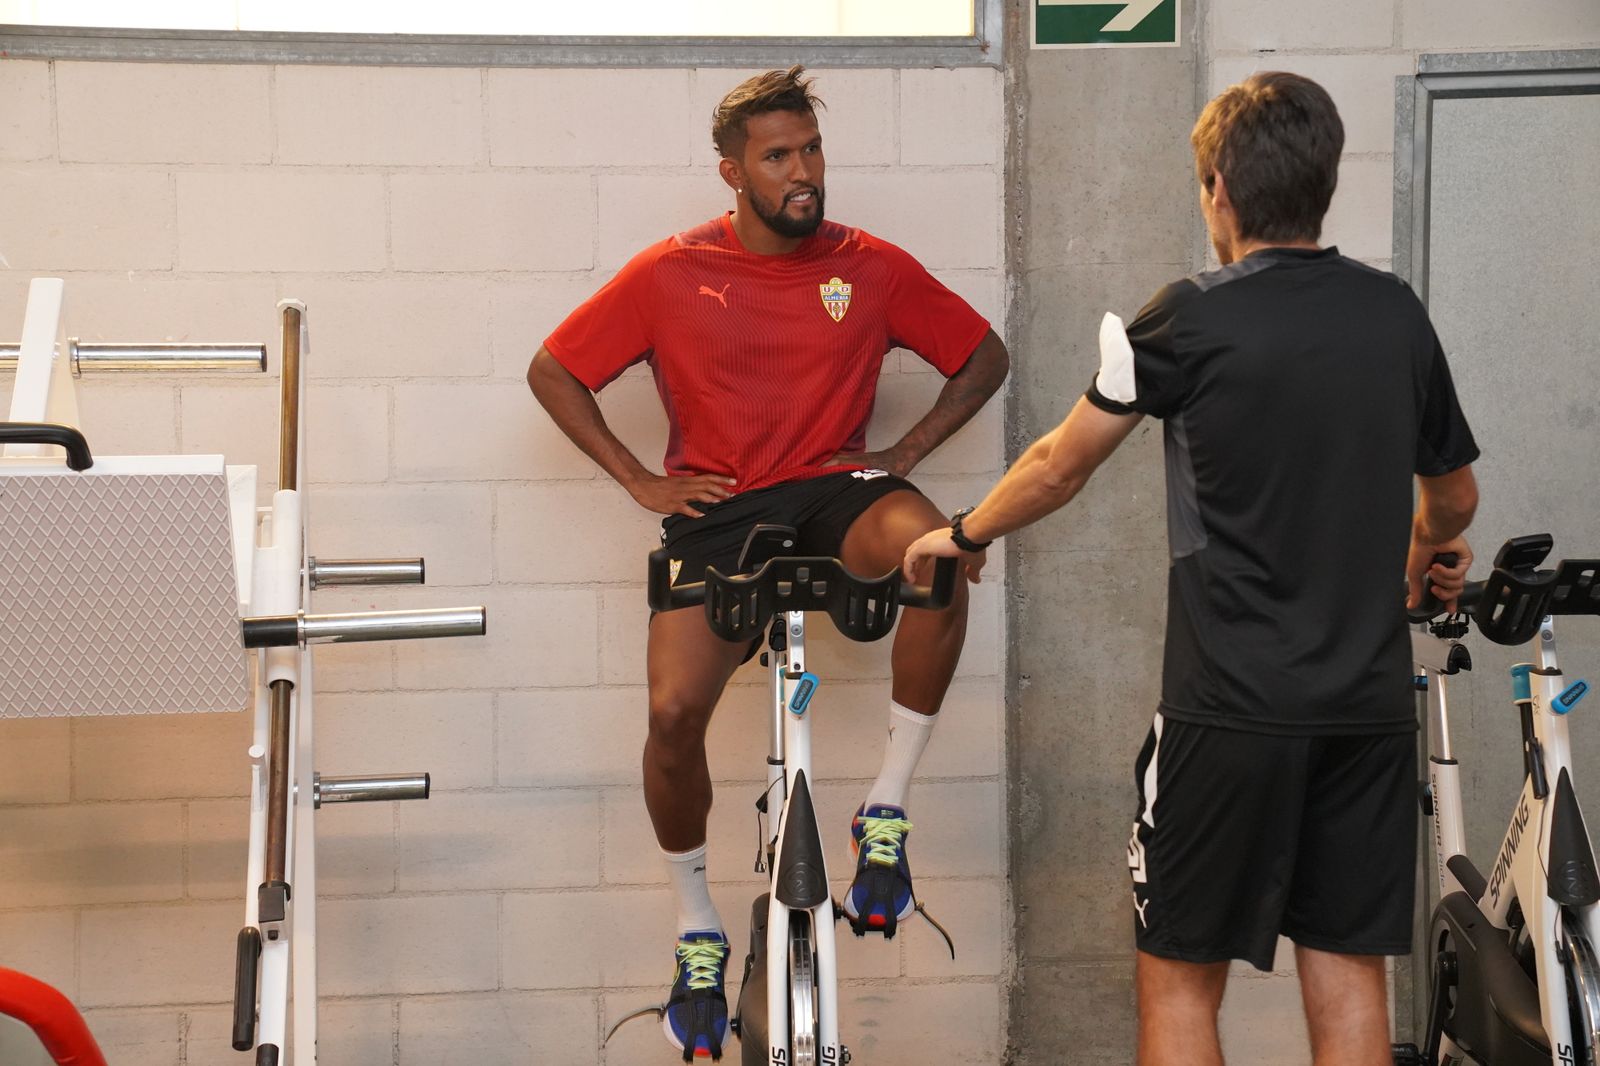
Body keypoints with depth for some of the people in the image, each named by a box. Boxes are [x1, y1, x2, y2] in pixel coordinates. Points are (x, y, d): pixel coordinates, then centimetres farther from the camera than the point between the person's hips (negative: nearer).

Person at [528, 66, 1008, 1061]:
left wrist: (904, 452, 2)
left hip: (834, 494, 0)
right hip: (718, 511, 0)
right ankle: (698, 930, 7)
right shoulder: (672, 273, 0)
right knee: (675, 711, -20)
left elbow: (984, 356, 13)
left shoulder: (872, 267, 2)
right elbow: (553, 372, 7)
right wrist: (641, 481, 1)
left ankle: (887, 812, -19)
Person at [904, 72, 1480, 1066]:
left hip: (1233, 707, -4)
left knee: (1180, 977, 6)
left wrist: (964, 535, 21)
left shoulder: (1191, 320, -8)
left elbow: (1060, 467, 2)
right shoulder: (1395, 311, 5)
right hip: (1373, 704, 4)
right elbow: (1454, 500, 19)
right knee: (1348, 973, 9)